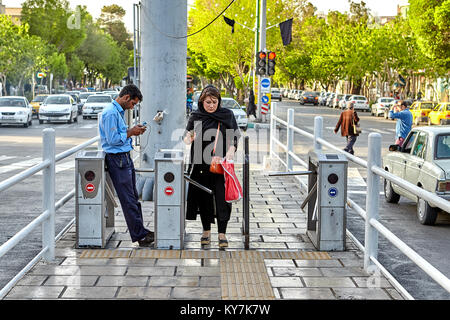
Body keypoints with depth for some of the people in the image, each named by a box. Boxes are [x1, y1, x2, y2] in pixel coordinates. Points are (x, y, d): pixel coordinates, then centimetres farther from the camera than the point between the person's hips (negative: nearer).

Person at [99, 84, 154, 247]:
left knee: (133, 197, 13)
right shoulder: (110, 113, -17)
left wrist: (133, 131, 8)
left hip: (125, 158, 10)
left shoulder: (119, 111, 15)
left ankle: (140, 231, 20)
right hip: (117, 159, -10)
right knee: (128, 200, -5)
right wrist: (130, 132, -11)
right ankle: (139, 235, -1)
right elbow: (113, 139, -21)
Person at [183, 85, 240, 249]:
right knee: (203, 197, 6)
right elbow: (187, 136, 12)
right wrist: (188, 138, -12)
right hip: (201, 165, 2)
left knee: (222, 198, -5)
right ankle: (206, 231, 19)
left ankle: (222, 233, 2)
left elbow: (234, 136, 4)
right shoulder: (195, 116, 7)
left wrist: (231, 150, -15)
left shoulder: (227, 115, 5)